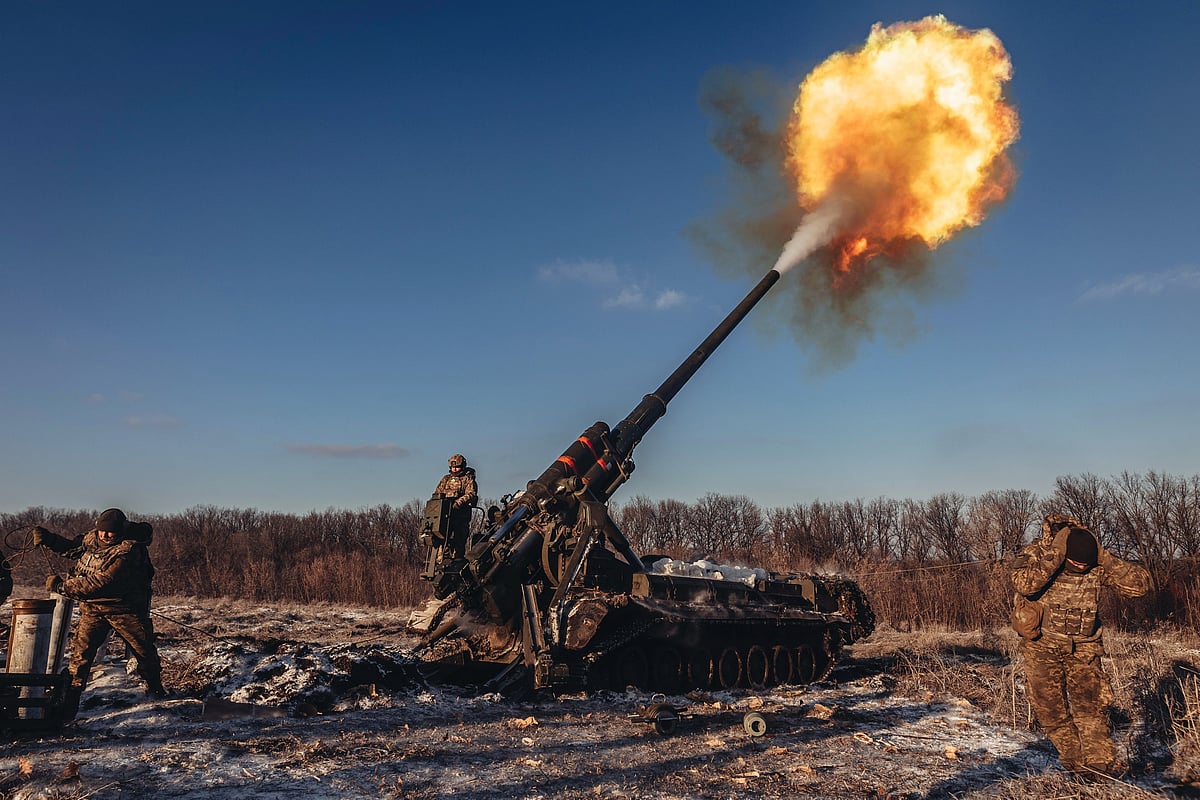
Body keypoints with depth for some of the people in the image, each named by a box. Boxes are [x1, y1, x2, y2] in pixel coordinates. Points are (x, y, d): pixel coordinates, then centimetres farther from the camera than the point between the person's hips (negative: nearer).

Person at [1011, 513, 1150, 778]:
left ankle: (1100, 760, -2)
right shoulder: (1036, 555, -18)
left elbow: (1140, 584, -14)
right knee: (1050, 707, 1)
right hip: (1043, 646, -2)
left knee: (1089, 700, -9)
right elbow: (1024, 584, -39)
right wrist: (1055, 554, -36)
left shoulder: (1098, 566, -8)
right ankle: (1075, 760, 16)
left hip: (1083, 646, 2)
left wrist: (1105, 558, -22)